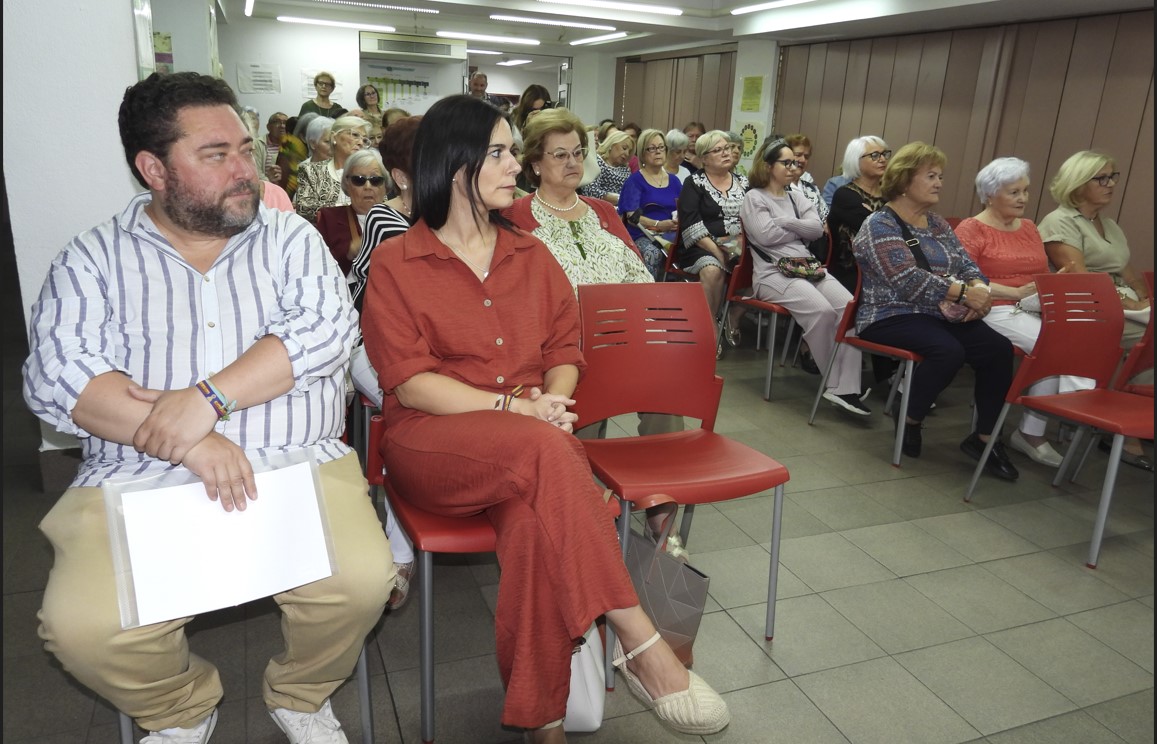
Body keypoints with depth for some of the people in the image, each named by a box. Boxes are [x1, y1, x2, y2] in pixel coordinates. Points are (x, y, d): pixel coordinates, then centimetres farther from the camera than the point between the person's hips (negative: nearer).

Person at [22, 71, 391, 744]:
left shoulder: (290, 238, 10)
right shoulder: (94, 258, 8)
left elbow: (327, 328, -7)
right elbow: (55, 374, -5)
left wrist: (207, 397, -18)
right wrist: (187, 444, -19)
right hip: (136, 478, 1)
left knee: (361, 580, -23)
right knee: (82, 625, -21)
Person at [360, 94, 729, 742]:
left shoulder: (532, 255, 16)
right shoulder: (396, 265, 2)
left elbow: (565, 351, 14)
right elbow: (408, 381, -7)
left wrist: (552, 401, -11)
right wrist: (512, 407, -19)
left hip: (531, 443, 3)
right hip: (433, 439, -3)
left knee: (535, 516, -34)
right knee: (544, 450, -36)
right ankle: (639, 642, -30)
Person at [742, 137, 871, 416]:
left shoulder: (797, 197, 24)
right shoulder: (754, 198, 7)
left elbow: (817, 228, 8)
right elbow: (766, 235, -10)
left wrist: (784, 221, -3)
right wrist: (801, 228, 4)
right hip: (773, 272, -6)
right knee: (822, 310, -32)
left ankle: (846, 387, -25)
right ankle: (835, 382, -16)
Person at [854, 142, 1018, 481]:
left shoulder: (937, 223, 16)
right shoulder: (880, 225, -8)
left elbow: (967, 264, 11)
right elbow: (909, 281, -20)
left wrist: (979, 288, -12)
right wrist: (964, 293, -22)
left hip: (939, 314, 7)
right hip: (892, 316, -7)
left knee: (999, 348, -15)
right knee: (948, 351, -33)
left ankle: (984, 437, -4)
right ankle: (909, 419, -7)